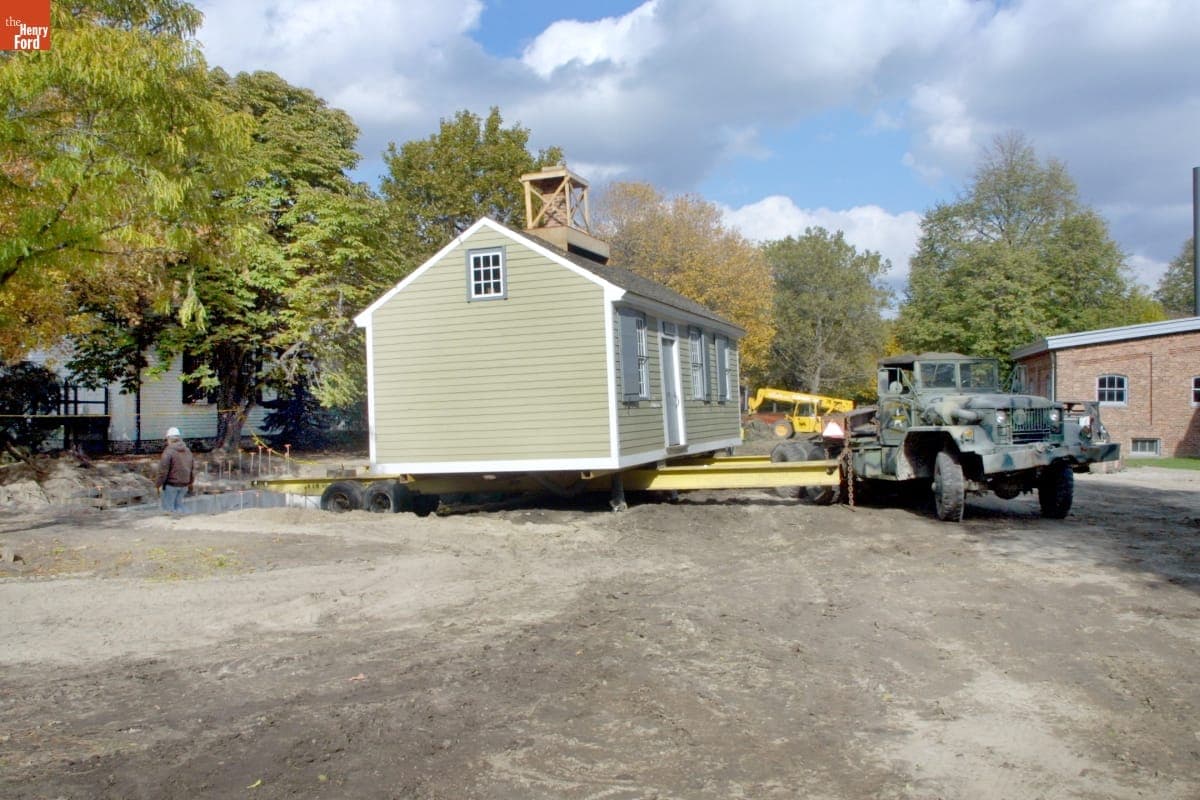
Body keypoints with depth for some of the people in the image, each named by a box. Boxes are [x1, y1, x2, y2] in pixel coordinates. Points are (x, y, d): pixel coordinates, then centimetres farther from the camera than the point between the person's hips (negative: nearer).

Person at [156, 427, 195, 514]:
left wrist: (160, 483, -5)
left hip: (171, 484, -6)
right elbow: (193, 468, 14)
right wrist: (191, 483, 23)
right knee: (179, 504, 18)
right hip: (184, 484, 6)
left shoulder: (169, 451, -12)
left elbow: (163, 468, -15)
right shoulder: (187, 451, 9)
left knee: (168, 507, 3)